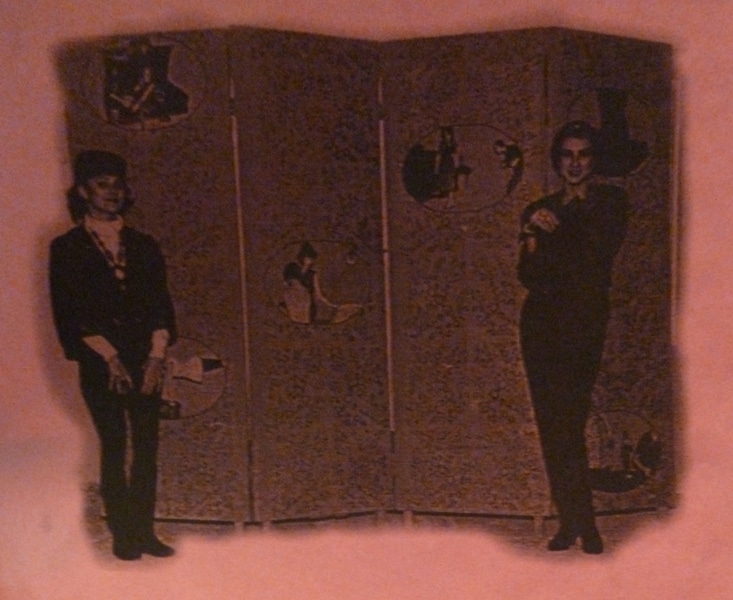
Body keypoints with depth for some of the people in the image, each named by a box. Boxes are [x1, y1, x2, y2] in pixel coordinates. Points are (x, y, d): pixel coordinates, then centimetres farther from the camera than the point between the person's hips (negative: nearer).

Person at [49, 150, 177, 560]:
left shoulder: (144, 246, 11)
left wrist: (157, 356, -6)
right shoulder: (67, 249, 2)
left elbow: (162, 307, 6)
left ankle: (145, 530, 15)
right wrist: (111, 358, -11)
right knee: (114, 447, 1)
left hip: (148, 363, 3)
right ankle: (123, 534, 13)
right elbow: (72, 315, -5)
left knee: (147, 447, 4)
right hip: (100, 366, -3)